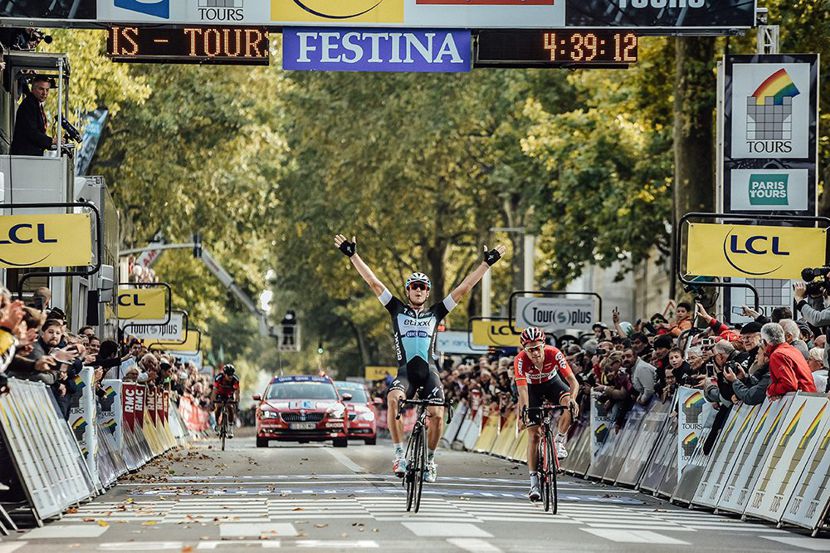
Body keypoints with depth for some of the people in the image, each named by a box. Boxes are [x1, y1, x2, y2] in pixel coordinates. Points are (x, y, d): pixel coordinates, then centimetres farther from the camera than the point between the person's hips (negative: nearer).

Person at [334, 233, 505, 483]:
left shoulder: (435, 312, 15)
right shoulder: (397, 309, 14)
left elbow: (464, 288, 15)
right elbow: (373, 282, 11)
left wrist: (487, 263, 14)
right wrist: (353, 255, 7)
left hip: (429, 371, 1)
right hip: (406, 370, -1)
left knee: (437, 415, -16)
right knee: (392, 398, -31)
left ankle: (430, 459, 9)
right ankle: (399, 454, -22)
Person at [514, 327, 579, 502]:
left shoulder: (554, 354, -32)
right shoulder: (521, 360, -33)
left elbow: (573, 381, -33)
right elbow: (522, 389, -38)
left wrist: (572, 400, -51)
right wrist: (524, 409, -55)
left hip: (552, 382, 1)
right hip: (533, 388, -1)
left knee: (569, 403, -33)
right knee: (534, 434, -9)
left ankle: (559, 441, -9)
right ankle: (534, 483, -5)